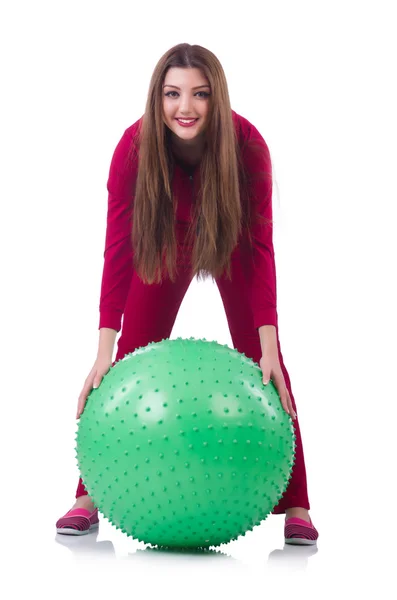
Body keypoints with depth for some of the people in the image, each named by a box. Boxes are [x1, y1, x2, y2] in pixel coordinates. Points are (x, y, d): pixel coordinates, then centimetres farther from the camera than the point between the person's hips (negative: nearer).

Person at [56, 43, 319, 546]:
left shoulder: (246, 144, -34)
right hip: (167, 243, 1)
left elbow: (258, 248, -32)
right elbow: (119, 247, -31)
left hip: (228, 246, -1)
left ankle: (296, 508, -4)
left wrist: (268, 350, -38)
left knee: (259, 359, -9)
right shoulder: (135, 146, -31)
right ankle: (89, 496, 3)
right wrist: (104, 352, -36)